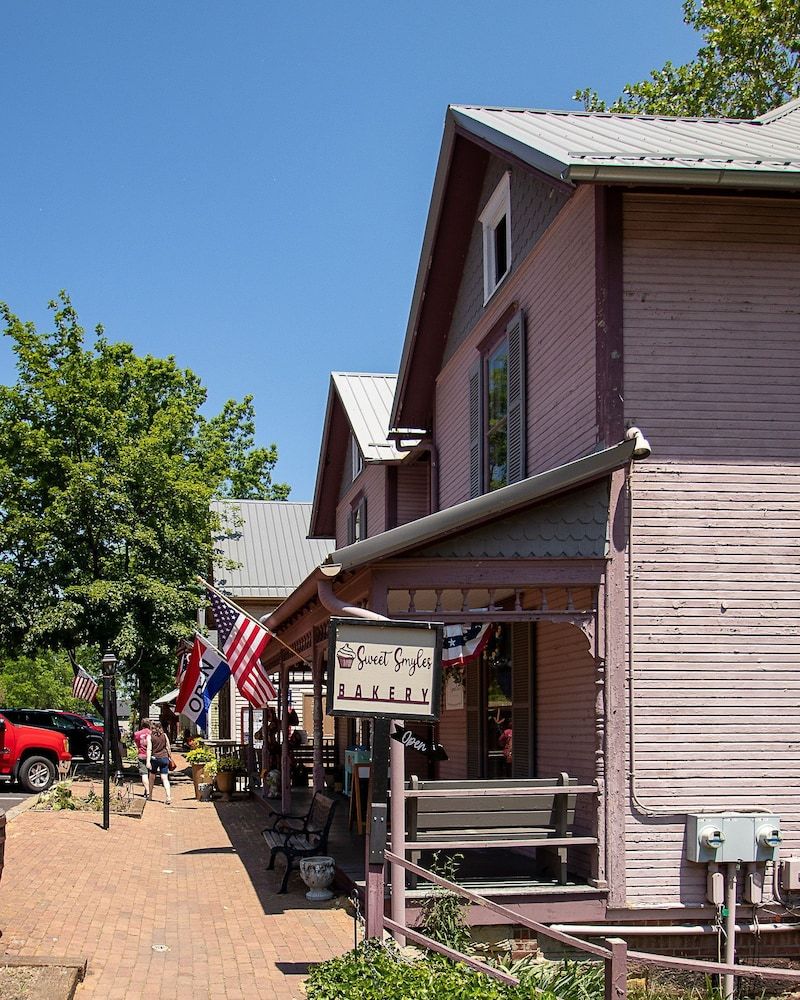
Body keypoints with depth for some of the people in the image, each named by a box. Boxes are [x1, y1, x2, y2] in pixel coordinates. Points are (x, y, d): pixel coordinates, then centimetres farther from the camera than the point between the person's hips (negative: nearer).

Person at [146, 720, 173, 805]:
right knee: (165, 778, -2)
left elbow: (149, 749, -10)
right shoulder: (164, 735, 6)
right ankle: (169, 797, -15)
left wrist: (148, 761, -14)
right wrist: (170, 757, 19)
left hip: (154, 758, -2)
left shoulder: (150, 737, -2)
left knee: (152, 777, 18)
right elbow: (168, 747, 7)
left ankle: (150, 796, 30)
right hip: (164, 758, 2)